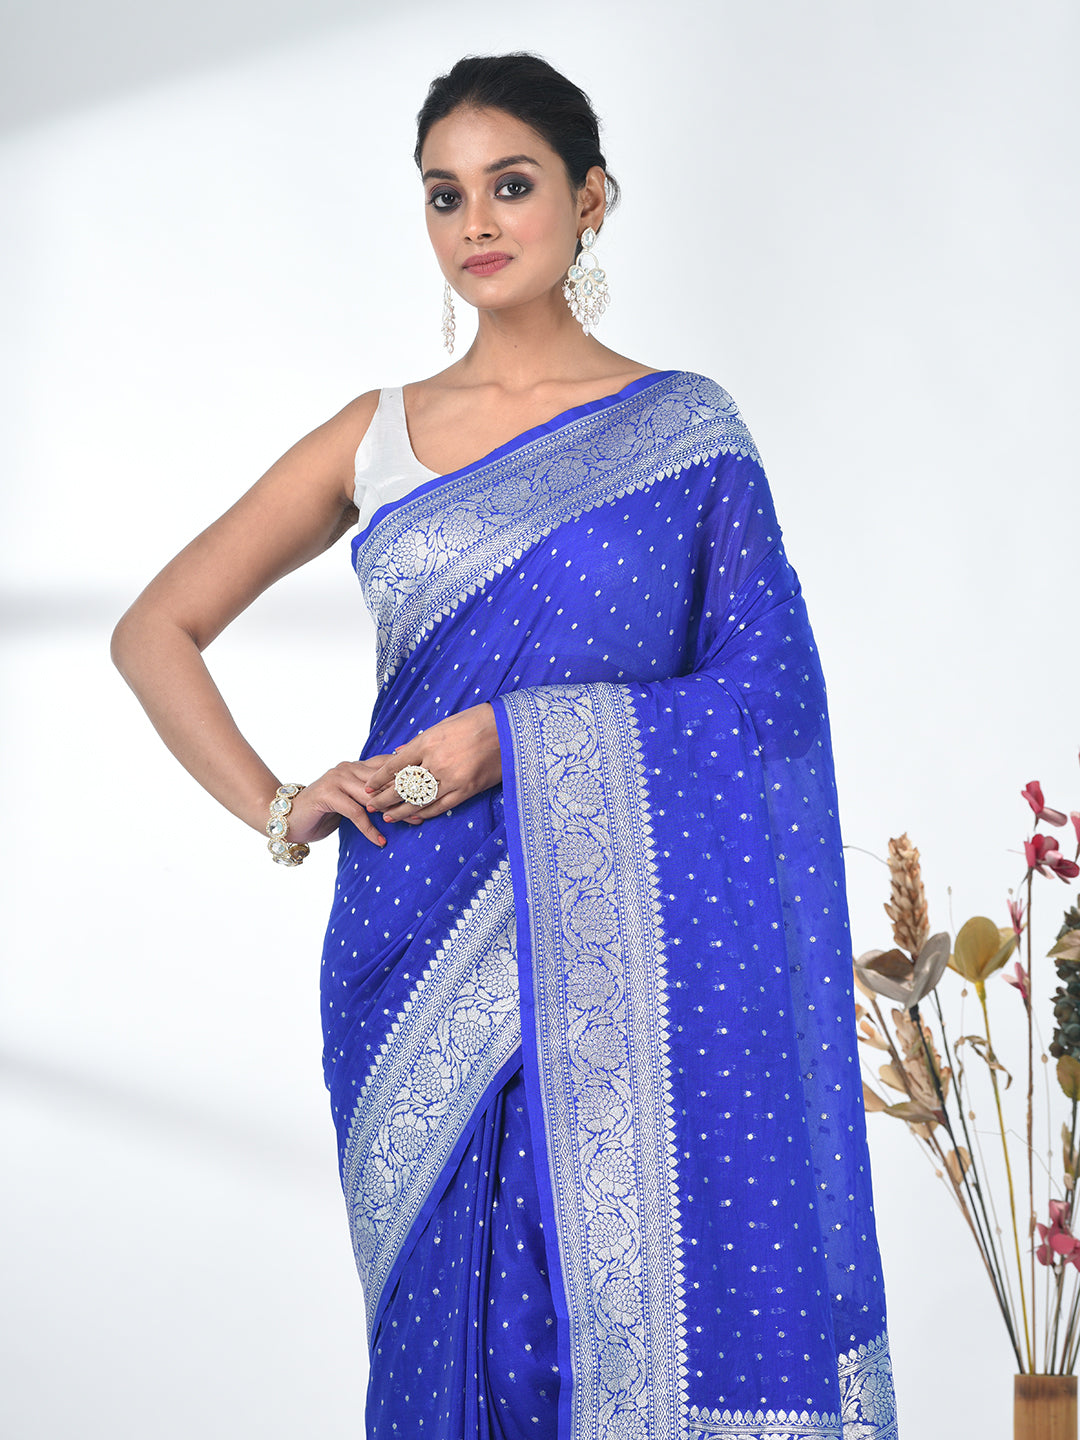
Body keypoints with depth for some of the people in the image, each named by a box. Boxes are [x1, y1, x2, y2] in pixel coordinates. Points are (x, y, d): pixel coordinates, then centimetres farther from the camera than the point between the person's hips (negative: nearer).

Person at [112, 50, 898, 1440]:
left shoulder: (683, 431, 2)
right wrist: (272, 806, 0)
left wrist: (508, 738, -13)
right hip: (418, 953, 2)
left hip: (613, 949, -2)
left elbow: (764, 695, -5)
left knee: (627, 1299, -5)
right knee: (449, 1316, 5)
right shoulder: (376, 436, 9)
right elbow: (156, 629, 12)